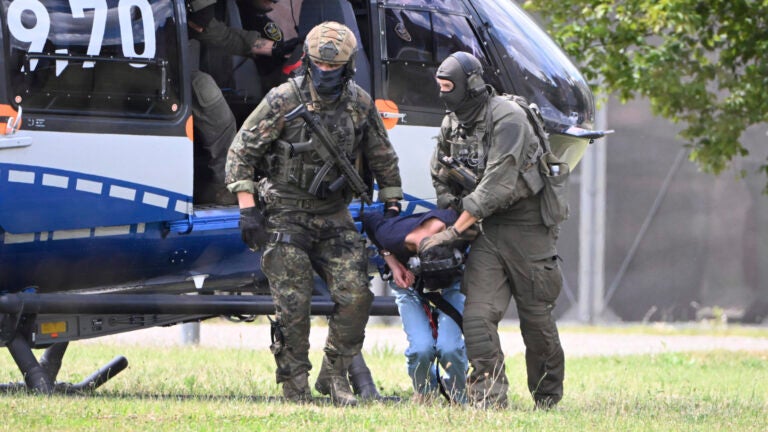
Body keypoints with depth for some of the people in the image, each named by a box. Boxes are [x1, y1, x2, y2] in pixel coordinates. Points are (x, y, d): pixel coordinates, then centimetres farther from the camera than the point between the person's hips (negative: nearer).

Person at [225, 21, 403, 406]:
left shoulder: (360, 104, 0)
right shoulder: (283, 101, -13)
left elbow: (383, 158, 14)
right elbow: (240, 153, -9)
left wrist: (391, 207, 11)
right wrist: (247, 209, -15)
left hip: (334, 215, 4)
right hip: (286, 214, -4)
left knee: (356, 296, -7)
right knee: (293, 305, -8)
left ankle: (334, 375, 10)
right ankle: (294, 388, 4)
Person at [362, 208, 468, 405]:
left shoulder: (453, 223, -38)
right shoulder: (395, 236, -36)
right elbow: (369, 220, -13)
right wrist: (393, 263, -20)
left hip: (452, 286, 0)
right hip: (410, 284, 0)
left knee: (449, 347, -22)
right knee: (421, 347, -22)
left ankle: (460, 399, 6)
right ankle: (424, 396, 9)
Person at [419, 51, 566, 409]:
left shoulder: (507, 118, -19)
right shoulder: (451, 124, 7)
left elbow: (498, 185, -25)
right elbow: (441, 178, 24)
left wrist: (455, 231, -24)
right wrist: (447, 215, 8)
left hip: (527, 225, -6)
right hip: (488, 229, 6)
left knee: (537, 318, 4)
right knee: (478, 313, -12)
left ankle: (548, 397, 20)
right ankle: (489, 396, -14)